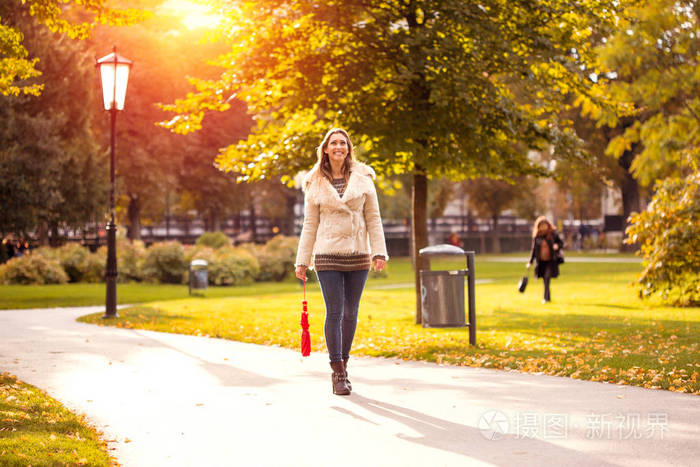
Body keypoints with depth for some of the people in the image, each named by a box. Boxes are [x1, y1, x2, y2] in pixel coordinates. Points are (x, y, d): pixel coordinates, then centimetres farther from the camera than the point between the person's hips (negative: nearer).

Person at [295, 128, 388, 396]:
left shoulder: (363, 178, 5)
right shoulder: (315, 184, 5)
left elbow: (373, 218, 5)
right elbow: (310, 224, 7)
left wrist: (379, 253, -4)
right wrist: (302, 261, 3)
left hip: (357, 255, 1)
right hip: (328, 255, -1)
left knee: (351, 313, 6)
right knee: (334, 312, -6)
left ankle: (343, 364, 19)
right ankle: (338, 374, -1)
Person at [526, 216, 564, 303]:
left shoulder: (553, 234, -4)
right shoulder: (536, 236, 2)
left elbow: (561, 243, 6)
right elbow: (534, 250, 9)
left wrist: (557, 245, -18)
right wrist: (530, 262, 7)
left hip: (551, 261, -3)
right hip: (541, 262, 3)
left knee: (547, 278, -17)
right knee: (545, 280, 8)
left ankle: (546, 298, -15)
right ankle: (548, 297, 23)